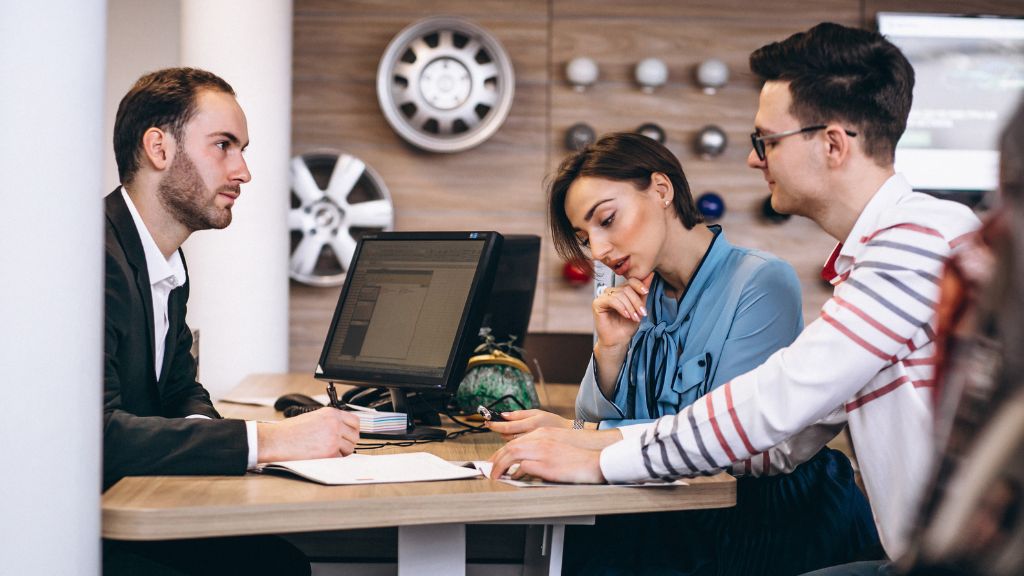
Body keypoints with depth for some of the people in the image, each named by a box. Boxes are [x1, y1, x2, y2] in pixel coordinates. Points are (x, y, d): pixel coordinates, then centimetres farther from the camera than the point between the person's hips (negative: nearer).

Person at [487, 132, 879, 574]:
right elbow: (596, 425, 7)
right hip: (681, 514, 5)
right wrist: (610, 349, -11)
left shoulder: (762, 282, -12)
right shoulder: (640, 300, 8)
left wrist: (579, 435, -19)